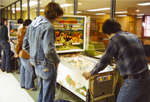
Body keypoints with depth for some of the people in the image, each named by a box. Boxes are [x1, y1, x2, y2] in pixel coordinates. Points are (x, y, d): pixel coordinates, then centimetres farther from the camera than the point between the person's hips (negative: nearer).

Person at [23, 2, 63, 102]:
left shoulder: (32, 24, 7)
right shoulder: (48, 26, -20)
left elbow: (25, 46, 11)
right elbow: (49, 51, -27)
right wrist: (57, 61, -10)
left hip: (37, 65, 8)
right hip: (47, 66, -8)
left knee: (42, 92, 25)